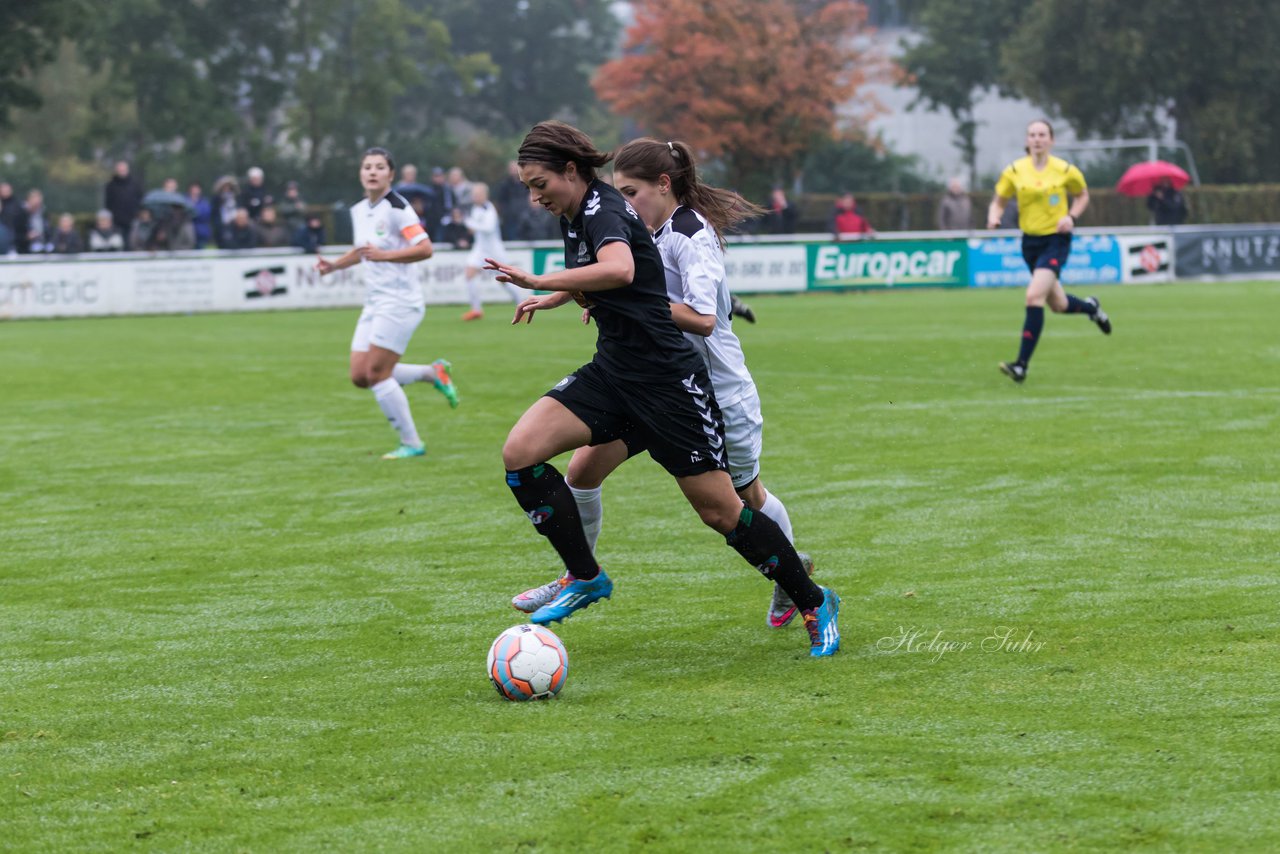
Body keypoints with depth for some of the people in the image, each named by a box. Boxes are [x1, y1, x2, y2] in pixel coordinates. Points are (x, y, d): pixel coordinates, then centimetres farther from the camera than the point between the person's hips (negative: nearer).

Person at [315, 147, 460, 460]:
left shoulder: (396, 207, -13)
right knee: (360, 376, 3)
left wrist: (383, 255, -29)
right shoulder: (359, 210, 12)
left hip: (400, 301, -9)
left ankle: (411, 443, 3)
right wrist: (333, 265, 13)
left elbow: (425, 248, -21)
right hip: (375, 302, 9)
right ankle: (432, 372, 20)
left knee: (377, 373, -10)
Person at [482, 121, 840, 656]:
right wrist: (556, 299, 22)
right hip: (611, 373, 9)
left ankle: (814, 604, 16)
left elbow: (619, 270, -40)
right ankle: (585, 579, -1)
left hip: (668, 381, -9)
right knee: (520, 452, -12)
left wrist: (539, 283, -38)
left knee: (720, 512, -2)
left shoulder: (603, 210, -17)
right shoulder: (575, 218, 11)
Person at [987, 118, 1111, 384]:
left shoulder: (1065, 171, -7)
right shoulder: (1015, 171, -2)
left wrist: (1071, 217, -8)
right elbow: (998, 201, 6)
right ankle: (1090, 307, 51)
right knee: (1058, 305, 15)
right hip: (1030, 241, 4)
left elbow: (1082, 195, 10)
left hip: (1056, 240, -4)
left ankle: (1022, 365, -21)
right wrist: (994, 217, -17)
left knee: (1034, 296, -22)